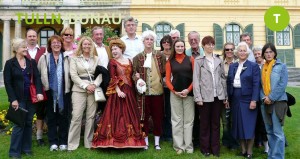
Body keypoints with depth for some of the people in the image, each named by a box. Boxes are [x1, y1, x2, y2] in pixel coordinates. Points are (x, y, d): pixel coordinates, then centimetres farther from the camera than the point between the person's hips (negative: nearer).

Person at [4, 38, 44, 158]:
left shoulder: (32, 62, 7)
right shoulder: (9, 63, -2)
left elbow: (37, 78, 0)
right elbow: (7, 83, -5)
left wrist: (39, 92, -16)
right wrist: (13, 99, -12)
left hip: (31, 98, 3)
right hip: (18, 98, -3)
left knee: (28, 123, 9)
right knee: (19, 124, -5)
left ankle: (26, 148, 20)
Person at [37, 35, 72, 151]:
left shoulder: (67, 58, 4)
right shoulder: (44, 58, 7)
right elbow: (38, 74, 6)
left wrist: (68, 85, -6)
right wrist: (43, 86, 0)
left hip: (64, 92, -1)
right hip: (50, 92, 1)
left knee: (63, 117, 5)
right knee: (51, 117, 5)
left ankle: (63, 142, 14)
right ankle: (53, 142, 13)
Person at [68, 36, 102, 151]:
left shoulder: (96, 59, 14)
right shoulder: (75, 58, 7)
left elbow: (100, 74, 6)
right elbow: (73, 75, -2)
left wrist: (94, 85, -12)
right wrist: (86, 86, -11)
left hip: (93, 89, 2)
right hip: (79, 89, -2)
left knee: (91, 116, 3)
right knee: (76, 116, -7)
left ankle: (89, 143, 12)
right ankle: (72, 144, 1)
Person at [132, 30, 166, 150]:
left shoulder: (160, 55, 6)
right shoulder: (138, 57, 7)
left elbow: (164, 72, 7)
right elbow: (134, 73, 4)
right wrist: (138, 79, -13)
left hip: (157, 90, 0)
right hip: (144, 91, 0)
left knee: (158, 116, 5)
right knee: (144, 116, 6)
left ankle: (157, 142, 18)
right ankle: (145, 142, 18)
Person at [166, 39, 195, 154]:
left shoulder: (190, 59, 4)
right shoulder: (170, 61, 7)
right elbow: (167, 79, 4)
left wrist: (188, 90, -10)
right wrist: (174, 91, -8)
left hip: (189, 93, 0)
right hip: (175, 94, 1)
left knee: (188, 120, 3)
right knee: (177, 120, 5)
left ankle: (188, 145, 13)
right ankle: (178, 145, 13)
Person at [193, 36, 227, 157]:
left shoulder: (219, 60, 10)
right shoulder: (198, 60, 0)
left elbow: (223, 78, 10)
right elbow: (195, 79, -5)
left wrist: (225, 96, 6)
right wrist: (198, 97, -11)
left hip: (218, 96, 3)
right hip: (205, 96, -3)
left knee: (216, 123, 9)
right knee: (205, 123, 6)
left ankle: (215, 149, 18)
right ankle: (205, 149, 17)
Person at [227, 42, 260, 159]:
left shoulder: (253, 66, -1)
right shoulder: (232, 66, 11)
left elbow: (256, 84, -8)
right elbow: (229, 83, 10)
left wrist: (254, 100, -16)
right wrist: (228, 98, 3)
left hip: (248, 99, -4)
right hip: (235, 99, 4)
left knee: (249, 125, 0)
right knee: (238, 125, 7)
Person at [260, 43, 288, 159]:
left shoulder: (281, 66, 0)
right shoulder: (262, 68, 12)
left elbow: (282, 84, -9)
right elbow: (261, 85, 12)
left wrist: (271, 98, -13)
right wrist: (263, 97, -4)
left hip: (278, 102, -4)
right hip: (265, 102, 5)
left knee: (277, 132, -6)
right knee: (269, 131, 11)